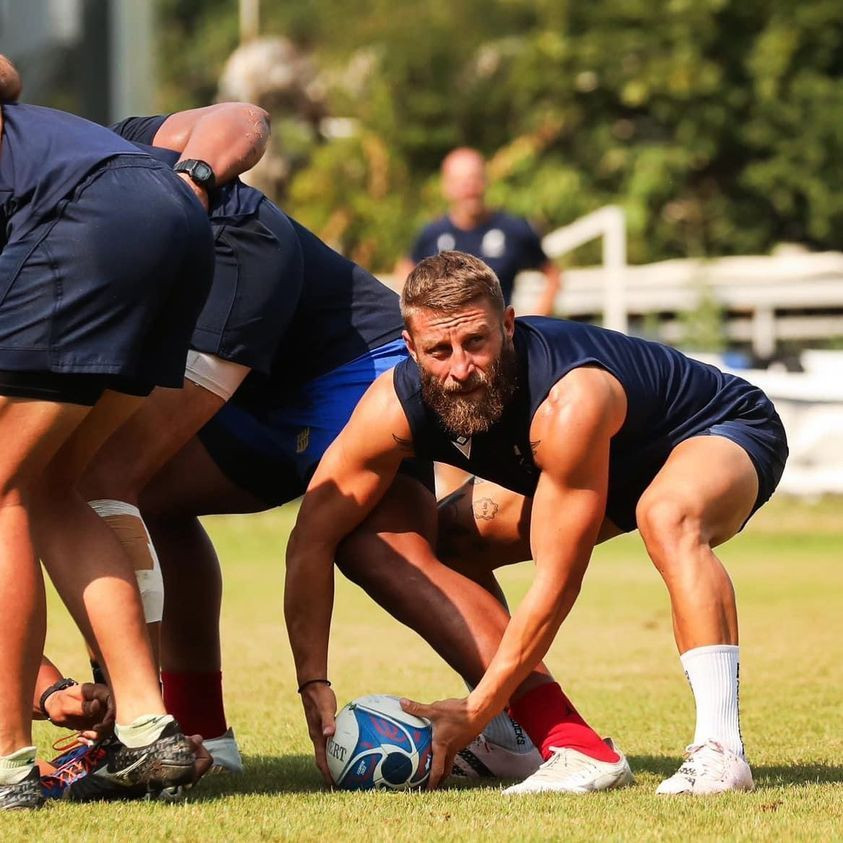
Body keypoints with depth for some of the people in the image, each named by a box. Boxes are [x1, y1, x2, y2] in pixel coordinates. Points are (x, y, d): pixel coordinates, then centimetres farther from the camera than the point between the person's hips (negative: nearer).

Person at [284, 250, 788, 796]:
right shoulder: (396, 407, -23)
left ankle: (720, 751, -39)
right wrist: (314, 690, -28)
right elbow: (311, 540, -19)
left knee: (665, 515, -40)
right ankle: (535, 739, 5)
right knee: (452, 540, -4)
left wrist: (476, 712, -36)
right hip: (621, 458, 8)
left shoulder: (569, 403, -41)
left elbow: (556, 583, -36)